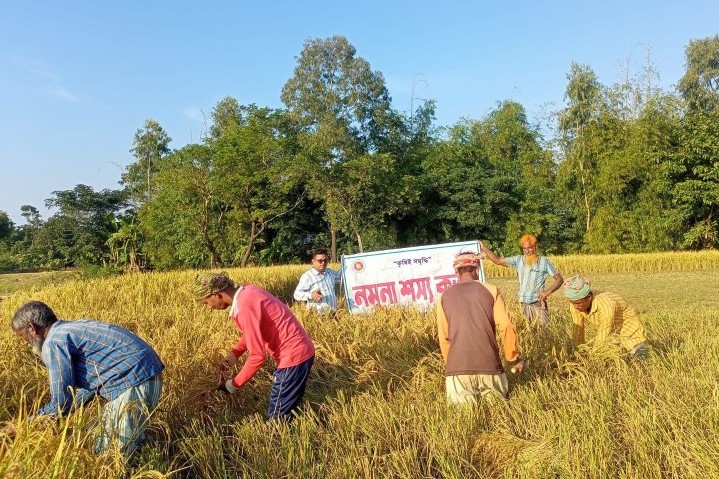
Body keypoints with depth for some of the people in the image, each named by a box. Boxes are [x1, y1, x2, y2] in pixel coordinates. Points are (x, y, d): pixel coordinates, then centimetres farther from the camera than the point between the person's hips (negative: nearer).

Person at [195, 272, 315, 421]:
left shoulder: (244, 308, -24)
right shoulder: (247, 292, 5)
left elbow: (257, 356, -21)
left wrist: (233, 384, -9)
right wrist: (234, 353, 8)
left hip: (293, 356, -10)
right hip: (300, 350, 10)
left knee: (277, 417, 3)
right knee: (288, 411, 22)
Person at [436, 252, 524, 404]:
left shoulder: (444, 297, 9)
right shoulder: (491, 290, 7)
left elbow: (444, 337, 8)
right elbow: (506, 327, 1)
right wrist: (514, 358, 12)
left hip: (457, 368, 1)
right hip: (489, 366, 0)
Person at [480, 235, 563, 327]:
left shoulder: (544, 261, 0)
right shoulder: (518, 260, 7)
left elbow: (559, 279, 0)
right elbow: (497, 260, 9)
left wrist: (548, 291, -15)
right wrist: (484, 248, 3)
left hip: (538, 304, -3)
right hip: (523, 305, 3)